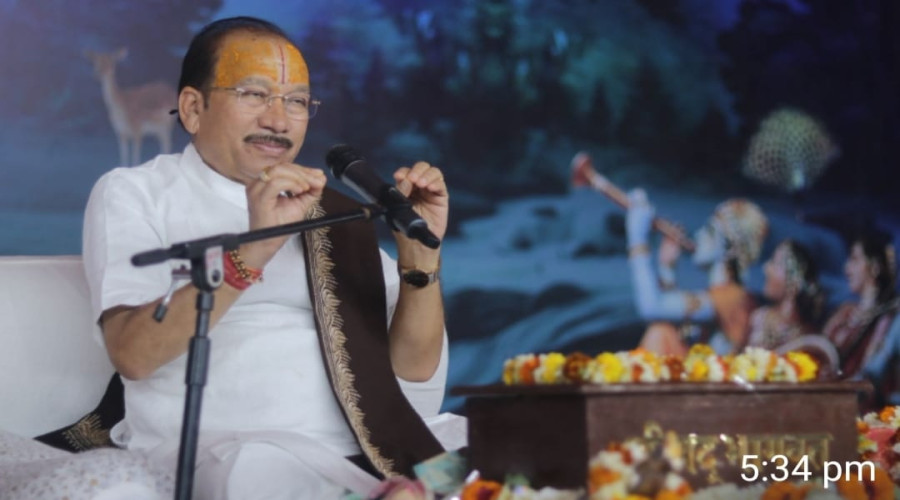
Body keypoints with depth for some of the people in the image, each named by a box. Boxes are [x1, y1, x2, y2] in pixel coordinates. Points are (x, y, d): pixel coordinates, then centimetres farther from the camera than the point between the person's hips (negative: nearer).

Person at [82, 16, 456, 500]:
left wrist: (420, 254, -6)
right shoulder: (134, 194, 7)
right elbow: (132, 353, -11)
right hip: (218, 453, -4)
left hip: (358, 458, 4)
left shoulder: (334, 212, 18)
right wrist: (250, 254, -23)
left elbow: (413, 370, 11)